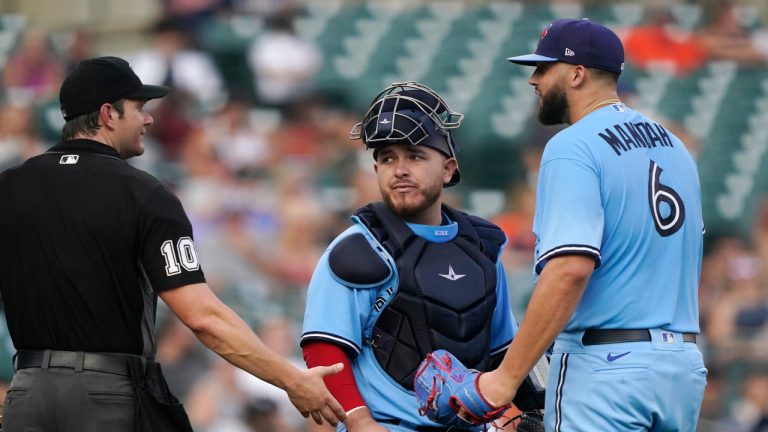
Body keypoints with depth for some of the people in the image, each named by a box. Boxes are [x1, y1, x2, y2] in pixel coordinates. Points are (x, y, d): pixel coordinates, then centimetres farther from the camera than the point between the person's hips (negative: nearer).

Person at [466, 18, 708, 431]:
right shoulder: (674, 146, 16)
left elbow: (571, 268, -22)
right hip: (684, 363, 8)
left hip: (604, 364, -8)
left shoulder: (572, 148, -11)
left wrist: (507, 376, -22)